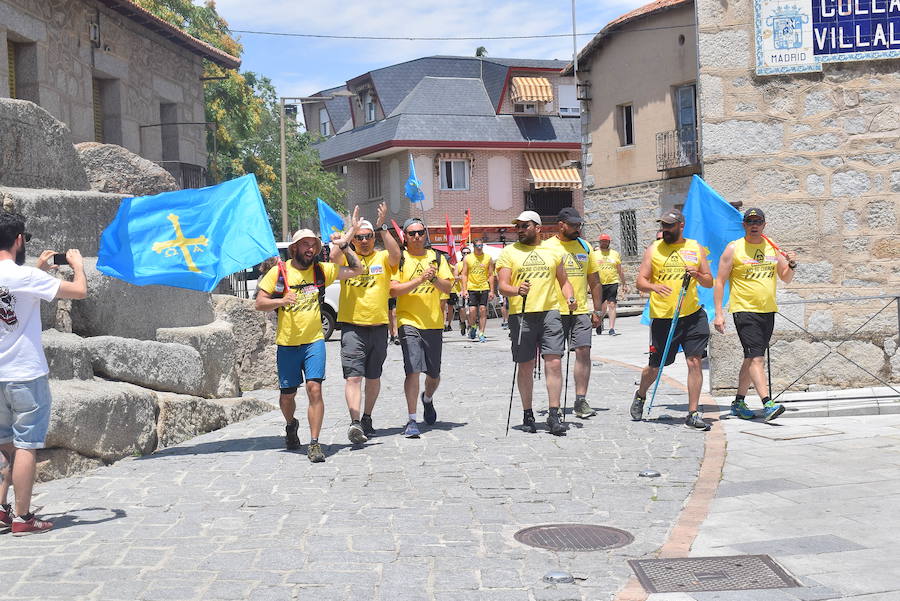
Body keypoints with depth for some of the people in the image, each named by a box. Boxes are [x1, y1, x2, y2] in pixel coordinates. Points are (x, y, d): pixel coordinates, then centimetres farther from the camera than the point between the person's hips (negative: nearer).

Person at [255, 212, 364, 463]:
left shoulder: (321, 270, 5)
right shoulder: (279, 272, -1)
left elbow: (356, 270, 7)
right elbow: (260, 303, -2)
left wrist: (344, 245, -2)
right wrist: (282, 301, -19)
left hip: (314, 341, 0)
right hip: (287, 343, 0)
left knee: (314, 389, -15)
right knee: (287, 395, 9)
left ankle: (314, 443, -11)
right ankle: (291, 426, 41)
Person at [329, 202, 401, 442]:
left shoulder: (383, 258, 7)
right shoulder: (347, 258, 6)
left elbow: (396, 255, -15)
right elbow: (334, 256, -16)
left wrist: (382, 228, -18)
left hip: (378, 326, 2)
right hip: (352, 326, -2)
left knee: (373, 377, 13)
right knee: (353, 377, -12)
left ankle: (367, 418, 27)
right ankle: (355, 423, -19)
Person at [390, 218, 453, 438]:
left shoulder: (437, 258, 9)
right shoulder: (399, 259, 1)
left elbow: (448, 287, 2)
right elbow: (394, 289, -9)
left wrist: (434, 278, -18)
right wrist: (420, 280, -18)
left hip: (434, 323, 3)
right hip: (409, 322, -3)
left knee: (434, 373, 13)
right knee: (413, 370, -16)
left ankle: (427, 399, 46)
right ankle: (412, 420, -12)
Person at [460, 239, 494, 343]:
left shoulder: (488, 258, 5)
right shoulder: (468, 258, 4)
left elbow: (491, 275, 7)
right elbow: (464, 275, 4)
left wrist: (491, 291, 1)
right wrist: (464, 290, -5)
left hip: (484, 288, 1)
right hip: (471, 288, -1)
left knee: (483, 311, -2)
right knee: (472, 311, -8)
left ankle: (481, 333, 4)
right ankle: (472, 328, 20)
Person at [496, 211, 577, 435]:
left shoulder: (552, 252, 14)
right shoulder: (509, 252, 7)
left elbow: (563, 280, 21)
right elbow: (502, 286, -1)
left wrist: (570, 298, 2)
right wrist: (517, 290, -22)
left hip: (549, 312, 1)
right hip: (521, 314, -1)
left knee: (554, 363, -7)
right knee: (525, 366, 4)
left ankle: (554, 415, -3)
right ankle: (527, 415, 15)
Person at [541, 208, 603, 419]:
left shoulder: (585, 247, 12)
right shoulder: (547, 247, -1)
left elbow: (594, 282, 16)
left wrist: (596, 310, 12)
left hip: (581, 311, 3)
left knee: (583, 352, -6)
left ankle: (581, 401, -2)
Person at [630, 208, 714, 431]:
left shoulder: (696, 248, 10)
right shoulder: (653, 249, 5)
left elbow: (709, 283, 12)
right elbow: (640, 282, 2)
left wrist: (698, 275, -10)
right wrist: (654, 287, -20)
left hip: (693, 315, 1)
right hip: (662, 316, -1)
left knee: (694, 362, -6)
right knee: (656, 366, 7)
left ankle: (692, 414, 1)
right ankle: (640, 396, 37)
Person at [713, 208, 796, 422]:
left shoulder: (772, 247, 11)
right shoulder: (734, 248, -2)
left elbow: (786, 279, 18)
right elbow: (720, 281, -3)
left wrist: (791, 265, -5)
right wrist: (718, 313, -10)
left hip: (767, 311, 6)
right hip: (744, 310, -6)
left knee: (752, 359, 12)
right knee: (755, 357, -15)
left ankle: (739, 402, 23)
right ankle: (767, 404, -23)